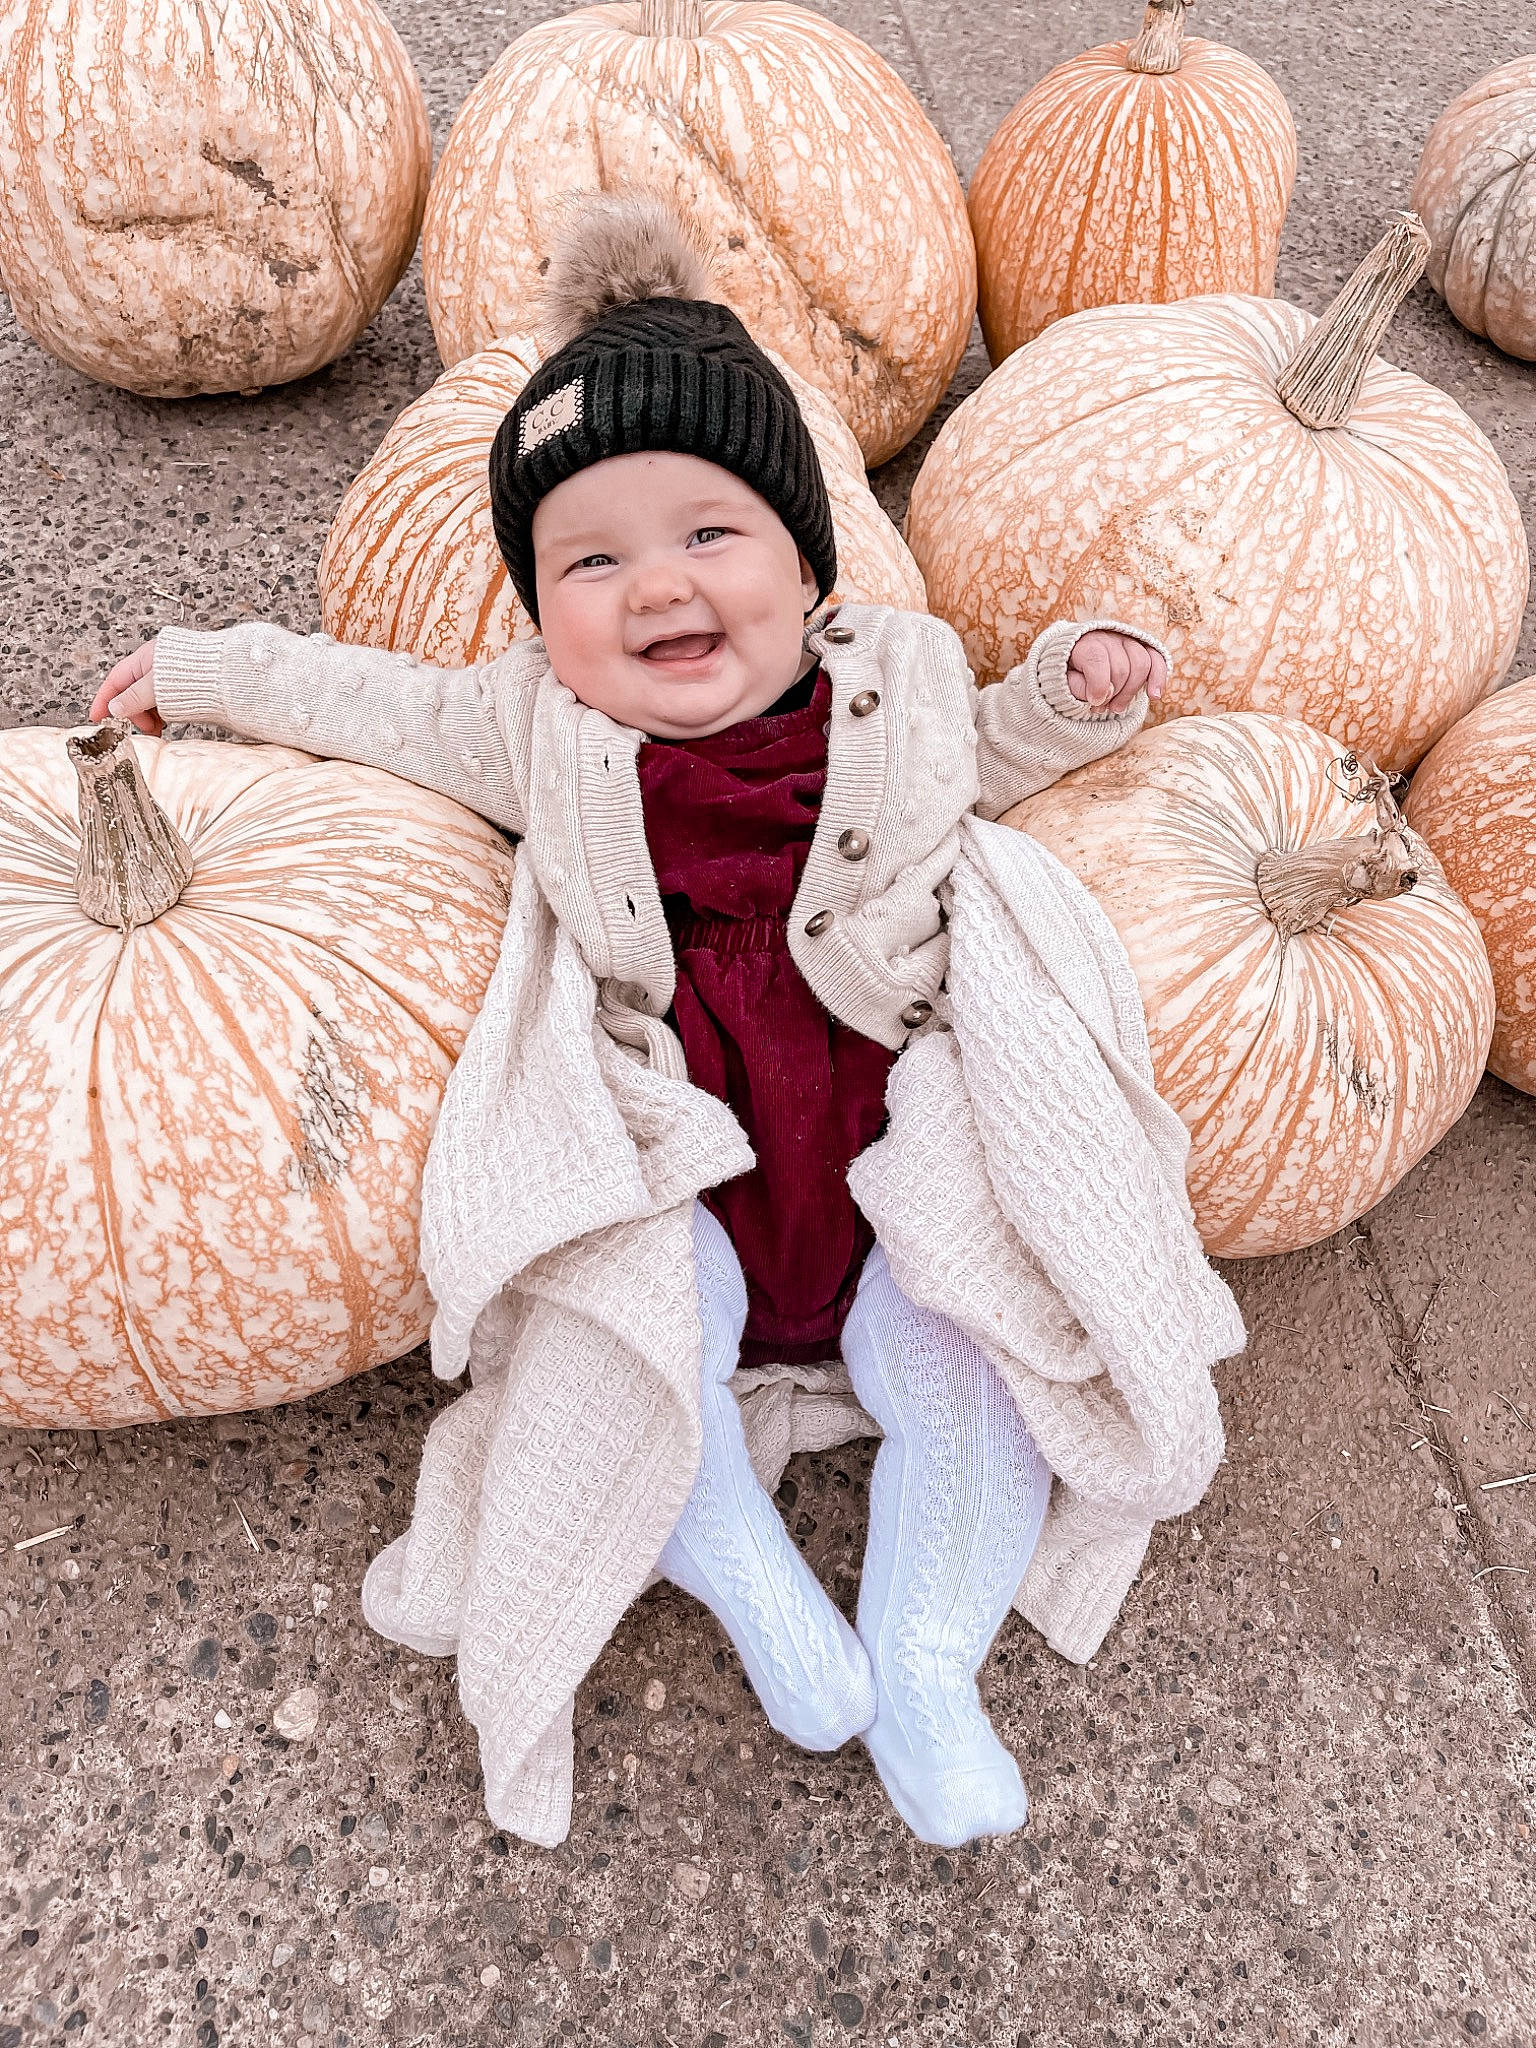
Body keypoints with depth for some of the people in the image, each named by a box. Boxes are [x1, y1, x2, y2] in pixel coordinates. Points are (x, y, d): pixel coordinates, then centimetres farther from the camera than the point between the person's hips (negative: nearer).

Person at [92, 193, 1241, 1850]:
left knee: (959, 1352, -13)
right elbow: (369, 698, 14)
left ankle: (923, 1659, 4)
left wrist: (1075, 683, 5)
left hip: (891, 1140, 1)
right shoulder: (538, 735, -2)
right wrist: (197, 670, 22)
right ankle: (753, 1588, 1)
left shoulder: (894, 684, 1)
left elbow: (985, 757, 22)